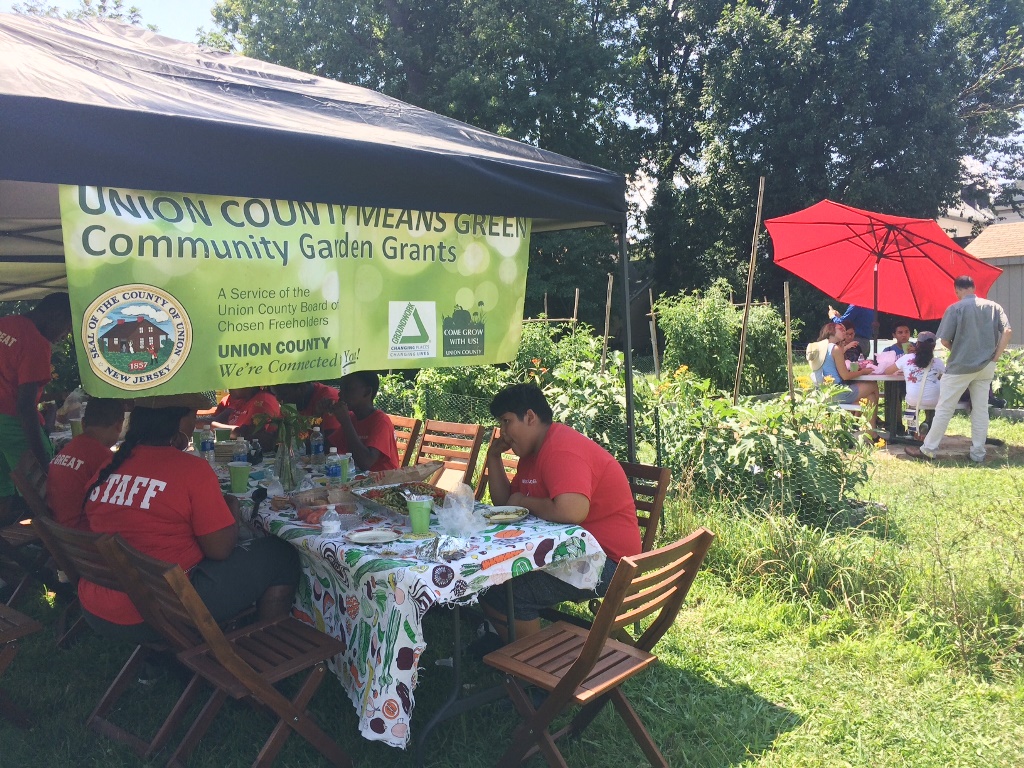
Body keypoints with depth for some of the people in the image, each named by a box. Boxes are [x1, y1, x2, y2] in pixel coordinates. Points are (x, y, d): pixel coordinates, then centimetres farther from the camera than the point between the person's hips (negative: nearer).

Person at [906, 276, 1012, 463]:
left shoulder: (955, 309, -8)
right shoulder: (993, 307, 5)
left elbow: (944, 340, -10)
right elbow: (1008, 331, -4)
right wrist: (995, 357, -1)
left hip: (960, 365, -4)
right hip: (986, 367, 4)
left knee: (944, 408, 1)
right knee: (981, 410, 9)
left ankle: (928, 449, 5)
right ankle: (978, 453, 13)